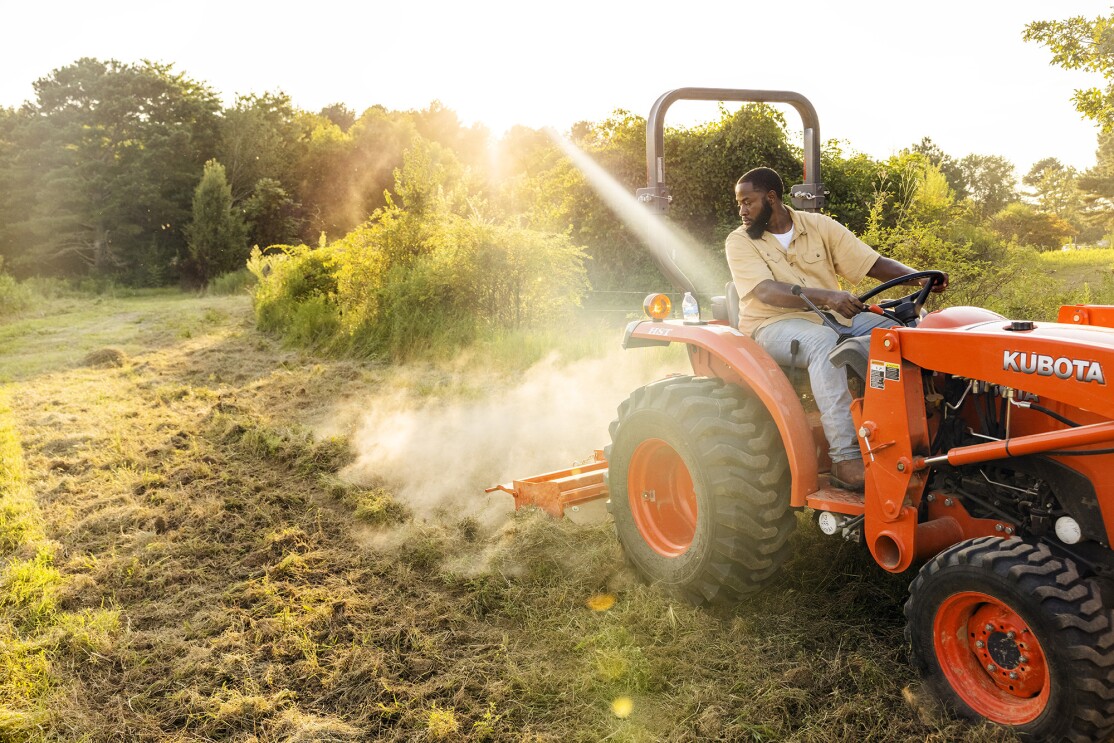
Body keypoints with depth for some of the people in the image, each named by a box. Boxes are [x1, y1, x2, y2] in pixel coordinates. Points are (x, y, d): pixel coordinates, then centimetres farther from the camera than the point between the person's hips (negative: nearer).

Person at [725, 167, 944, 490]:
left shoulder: (818, 226, 9)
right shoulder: (740, 242, -1)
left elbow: (875, 264, 5)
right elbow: (766, 292, -19)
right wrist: (828, 296, -34)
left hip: (833, 317, 5)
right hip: (774, 324, -5)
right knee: (823, 342, -37)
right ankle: (845, 457, -41)